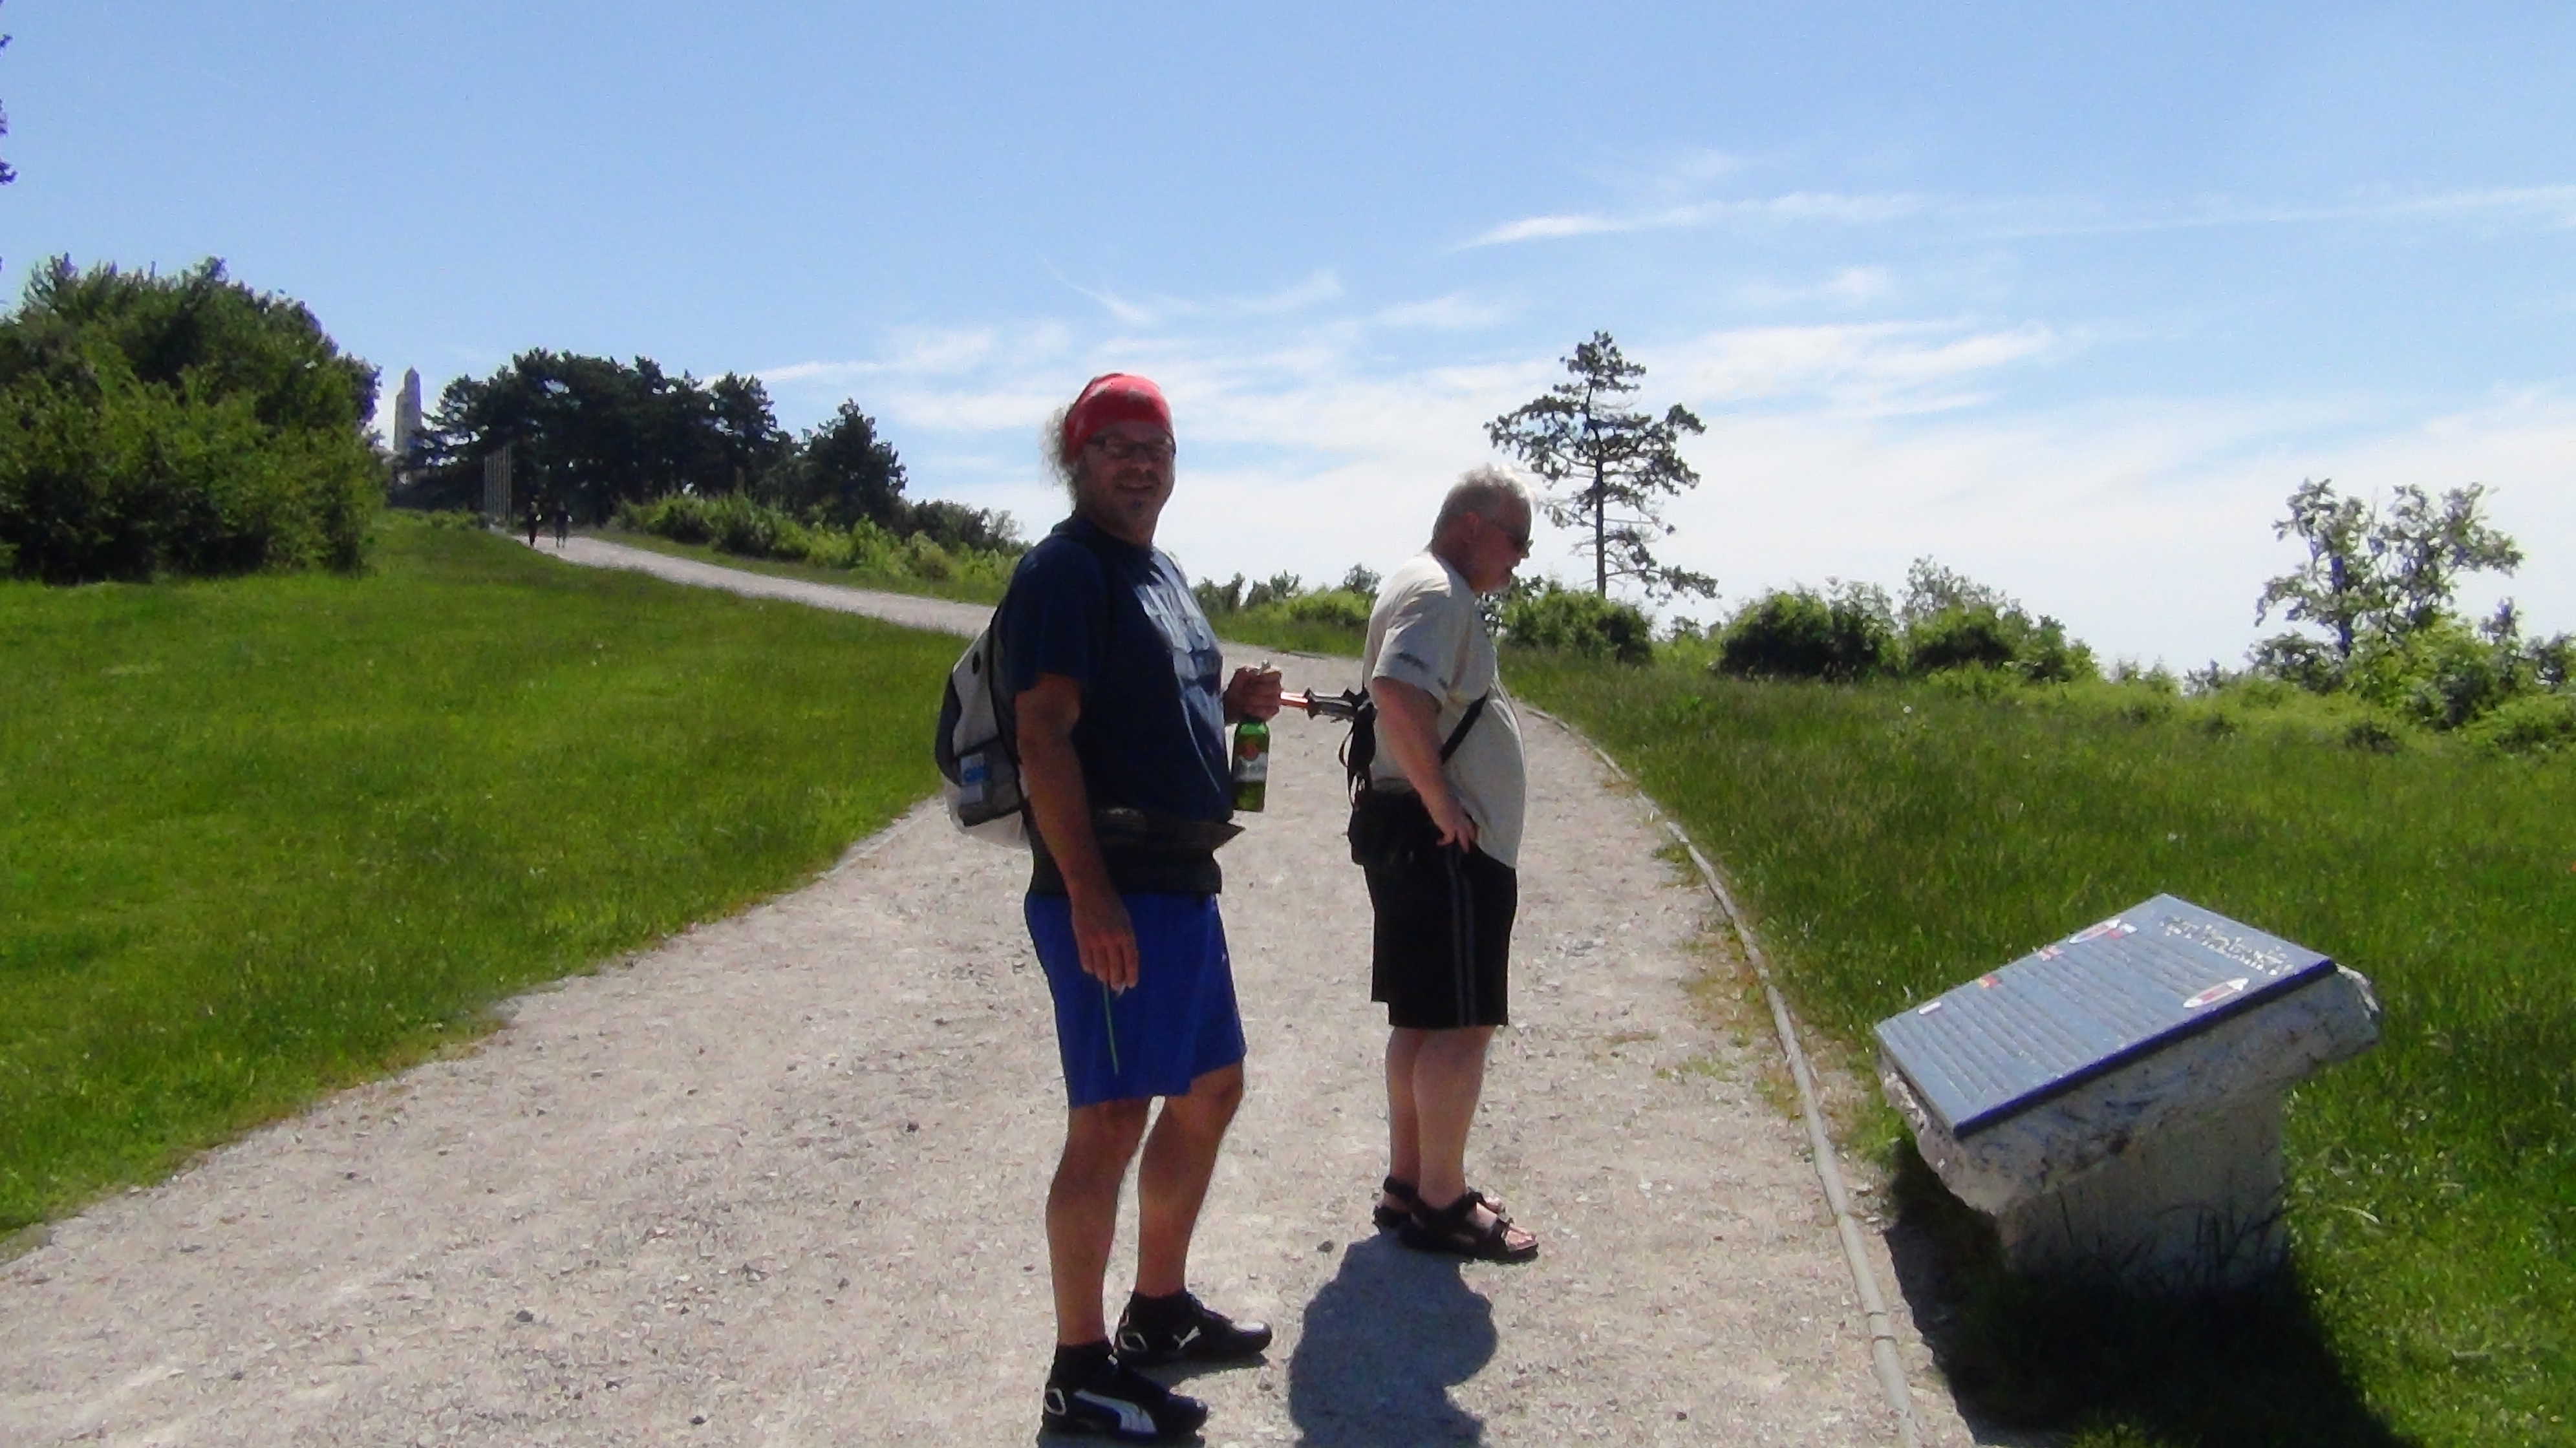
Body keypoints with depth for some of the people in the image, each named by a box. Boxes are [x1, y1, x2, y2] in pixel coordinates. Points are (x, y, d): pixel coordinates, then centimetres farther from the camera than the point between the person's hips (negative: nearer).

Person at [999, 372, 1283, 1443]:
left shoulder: (1161, 574, 19)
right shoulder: (1065, 569, -10)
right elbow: (1044, 734, -19)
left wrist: (1231, 704, 7)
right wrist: (1089, 898, -25)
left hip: (1184, 882, 10)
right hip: (1108, 891, -10)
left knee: (1209, 1091, 18)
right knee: (1109, 1122, -6)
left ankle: (1159, 1310, 33)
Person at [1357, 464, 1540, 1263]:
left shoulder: (1420, 587, 18)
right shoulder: (1438, 595, -15)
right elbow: (1398, 695, -33)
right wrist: (1443, 805, -25)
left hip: (1426, 843, 11)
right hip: (1446, 846, -11)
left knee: (1420, 1020, 16)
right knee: (1460, 1025, -5)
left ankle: (1409, 1183, 25)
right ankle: (1442, 1205, 3)